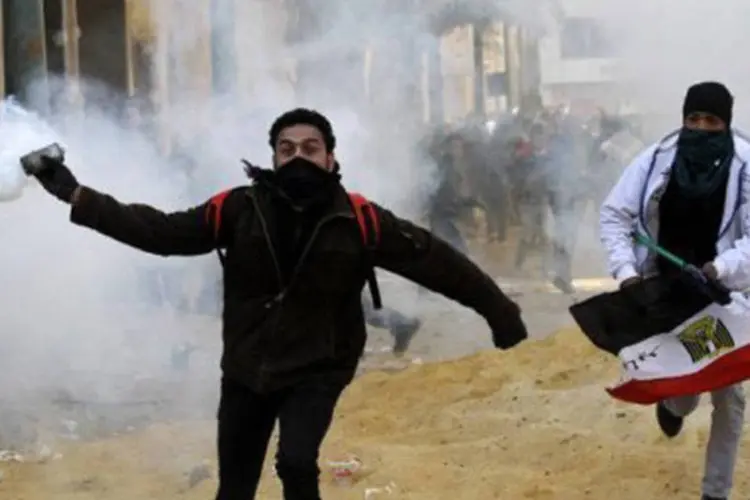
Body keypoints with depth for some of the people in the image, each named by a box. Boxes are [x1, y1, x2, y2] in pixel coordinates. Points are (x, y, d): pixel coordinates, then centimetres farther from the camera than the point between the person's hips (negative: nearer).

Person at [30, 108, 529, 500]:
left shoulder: (358, 221, -14)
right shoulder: (241, 208, -10)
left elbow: (435, 260, -9)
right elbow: (162, 231, -6)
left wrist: (499, 311, -8)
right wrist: (78, 198, -11)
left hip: (317, 370, -2)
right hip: (246, 368, 2)